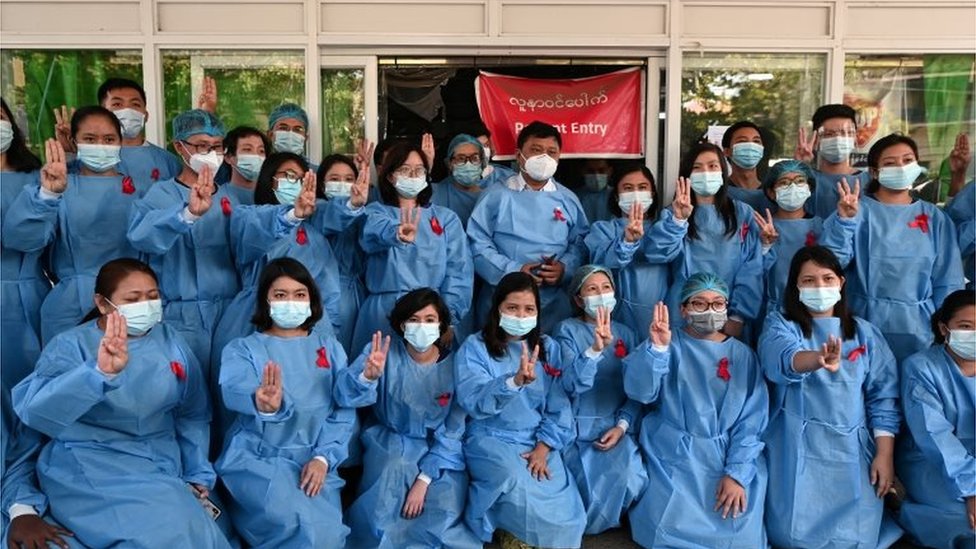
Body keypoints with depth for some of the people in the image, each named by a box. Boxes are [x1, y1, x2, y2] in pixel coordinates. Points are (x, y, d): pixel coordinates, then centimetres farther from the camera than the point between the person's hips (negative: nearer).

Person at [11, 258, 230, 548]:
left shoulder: (171, 341, 7)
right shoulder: (71, 345, -6)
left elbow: (193, 416, 12)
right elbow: (32, 409, -26)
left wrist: (199, 477, 3)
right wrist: (99, 373, -41)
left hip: (164, 463, 5)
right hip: (90, 466, -4)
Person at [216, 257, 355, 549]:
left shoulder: (330, 347, 12)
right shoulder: (242, 349, 4)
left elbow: (344, 410, 5)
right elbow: (236, 390, -19)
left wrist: (323, 458, -12)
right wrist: (264, 405, -44)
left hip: (313, 461, 3)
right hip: (255, 458, -2)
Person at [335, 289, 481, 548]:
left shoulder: (454, 365, -9)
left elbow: (452, 432, -8)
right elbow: (346, 397, -22)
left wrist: (424, 479, -18)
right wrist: (367, 376, -44)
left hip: (440, 452, 1)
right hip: (390, 443, 0)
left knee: (442, 514, -19)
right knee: (383, 511, -22)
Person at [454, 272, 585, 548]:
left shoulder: (549, 348, 8)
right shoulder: (475, 347, -4)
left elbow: (560, 405, 2)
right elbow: (472, 401, -21)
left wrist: (544, 447, -12)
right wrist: (515, 381, -37)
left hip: (538, 442, 3)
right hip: (490, 438, -3)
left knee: (564, 514, -17)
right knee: (513, 481, -33)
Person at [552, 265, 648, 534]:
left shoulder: (626, 334, 9)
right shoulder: (567, 330, -3)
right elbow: (571, 385, -18)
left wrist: (622, 425, -11)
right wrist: (596, 348, -31)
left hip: (616, 427, 4)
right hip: (578, 429, -3)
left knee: (631, 483, -19)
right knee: (594, 486, -23)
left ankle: (592, 521, 13)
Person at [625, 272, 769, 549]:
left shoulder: (742, 354, 6)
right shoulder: (669, 345, 0)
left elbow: (751, 420, 0)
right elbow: (639, 391, -16)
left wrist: (737, 473, -11)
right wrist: (657, 348, -32)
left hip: (730, 458, 2)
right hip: (674, 458, -2)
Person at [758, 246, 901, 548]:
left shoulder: (865, 333, 10)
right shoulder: (780, 324, 0)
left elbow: (883, 397, 7)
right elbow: (782, 356, -23)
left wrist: (885, 454, -2)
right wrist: (817, 359, -44)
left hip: (852, 450, 2)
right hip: (797, 450, -2)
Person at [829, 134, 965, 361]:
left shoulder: (934, 217, 7)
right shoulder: (859, 210, -2)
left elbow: (948, 282, 8)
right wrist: (843, 220, -30)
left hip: (920, 329, 3)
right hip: (868, 325, -2)